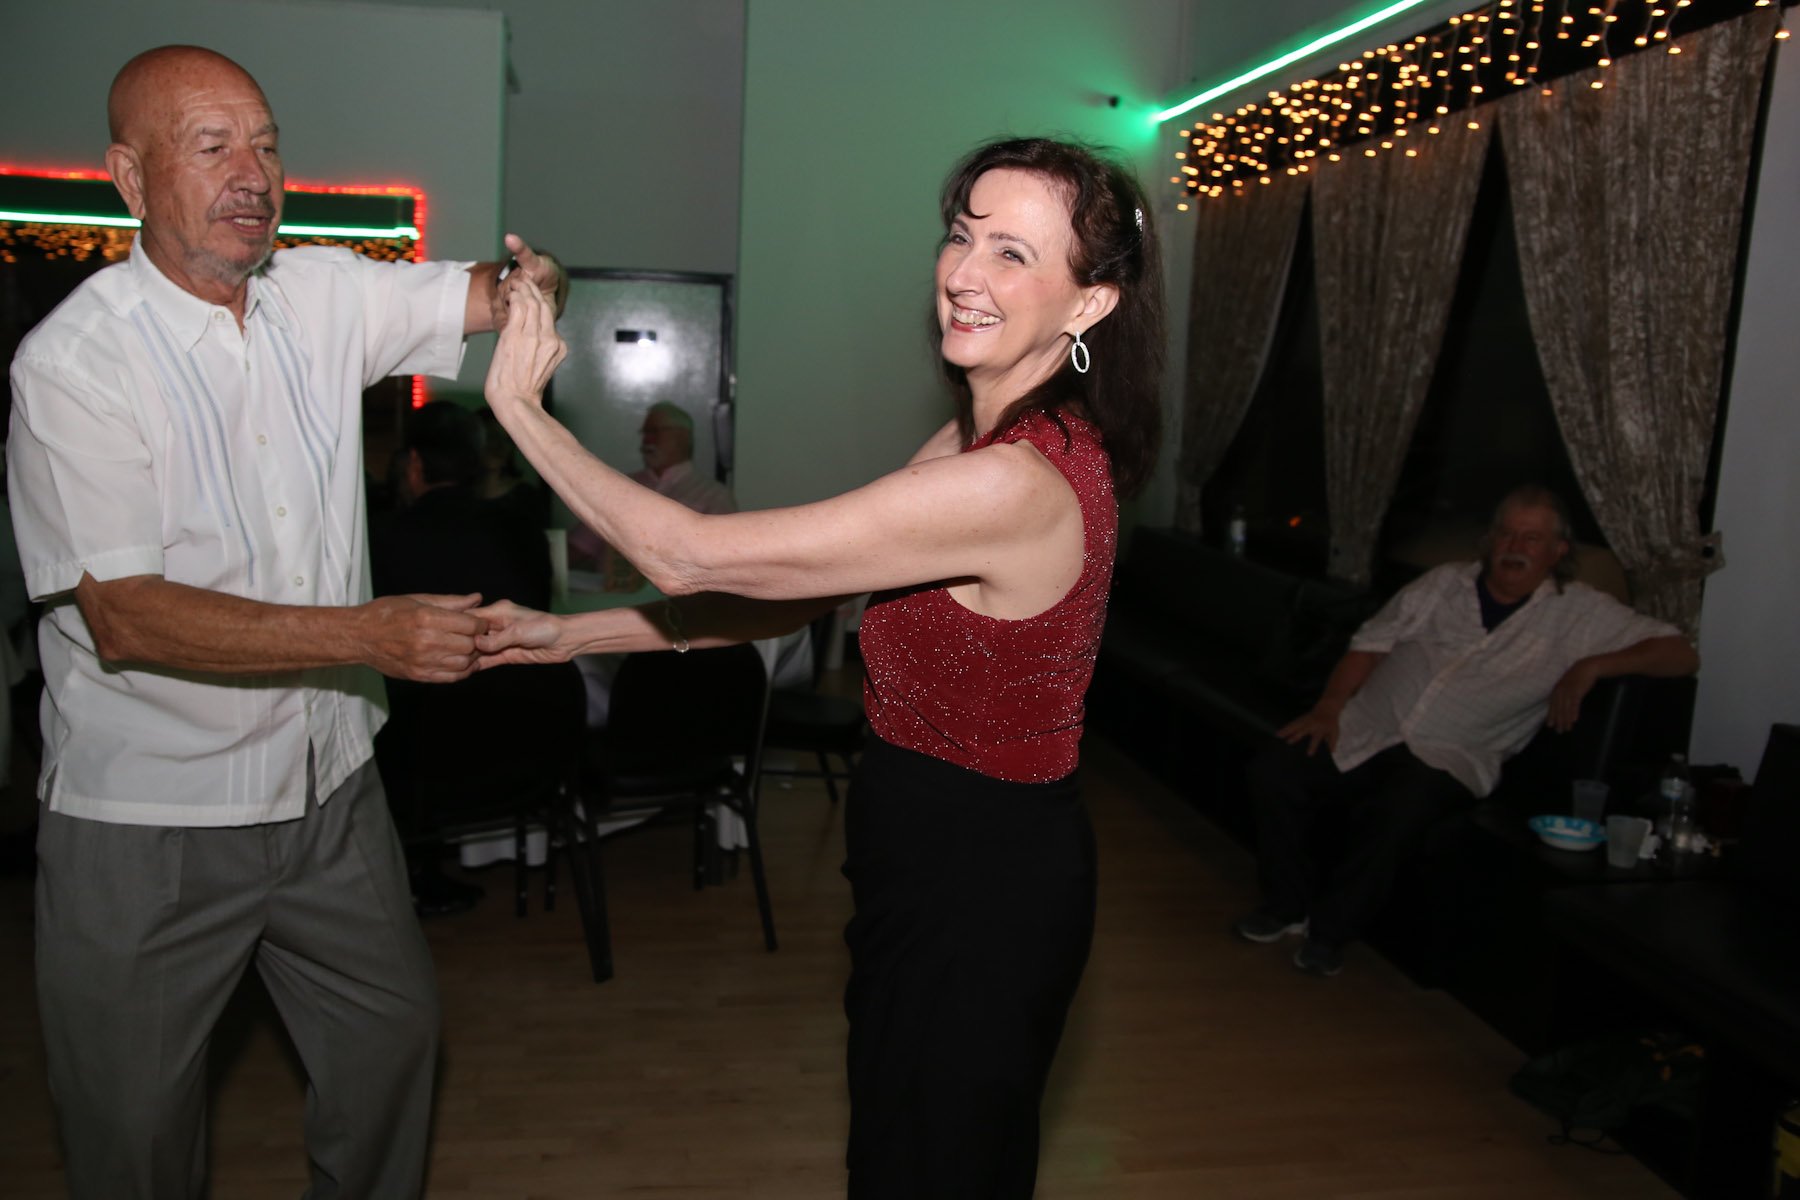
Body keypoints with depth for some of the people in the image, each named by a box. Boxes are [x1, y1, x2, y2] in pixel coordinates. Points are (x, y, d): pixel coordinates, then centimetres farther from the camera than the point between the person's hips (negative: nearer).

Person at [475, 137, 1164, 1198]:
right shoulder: (977, 443, 2)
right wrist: (572, 634, 5)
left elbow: (687, 555, -27)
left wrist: (521, 408, -13)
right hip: (946, 866, 9)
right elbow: (799, 593, 6)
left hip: (979, 889, -9)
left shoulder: (1016, 482, -30)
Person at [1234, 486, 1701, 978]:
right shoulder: (1446, 582, 13)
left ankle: (1329, 929, -13)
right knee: (1272, 771, -20)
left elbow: (1682, 655, 2)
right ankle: (1289, 903, 3)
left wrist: (1592, 666, -13)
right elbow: (1372, 642, 12)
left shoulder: (1580, 613, 6)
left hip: (1448, 756, -3)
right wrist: (1329, 707, -4)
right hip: (1365, 732, 3)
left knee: (1401, 808, -36)